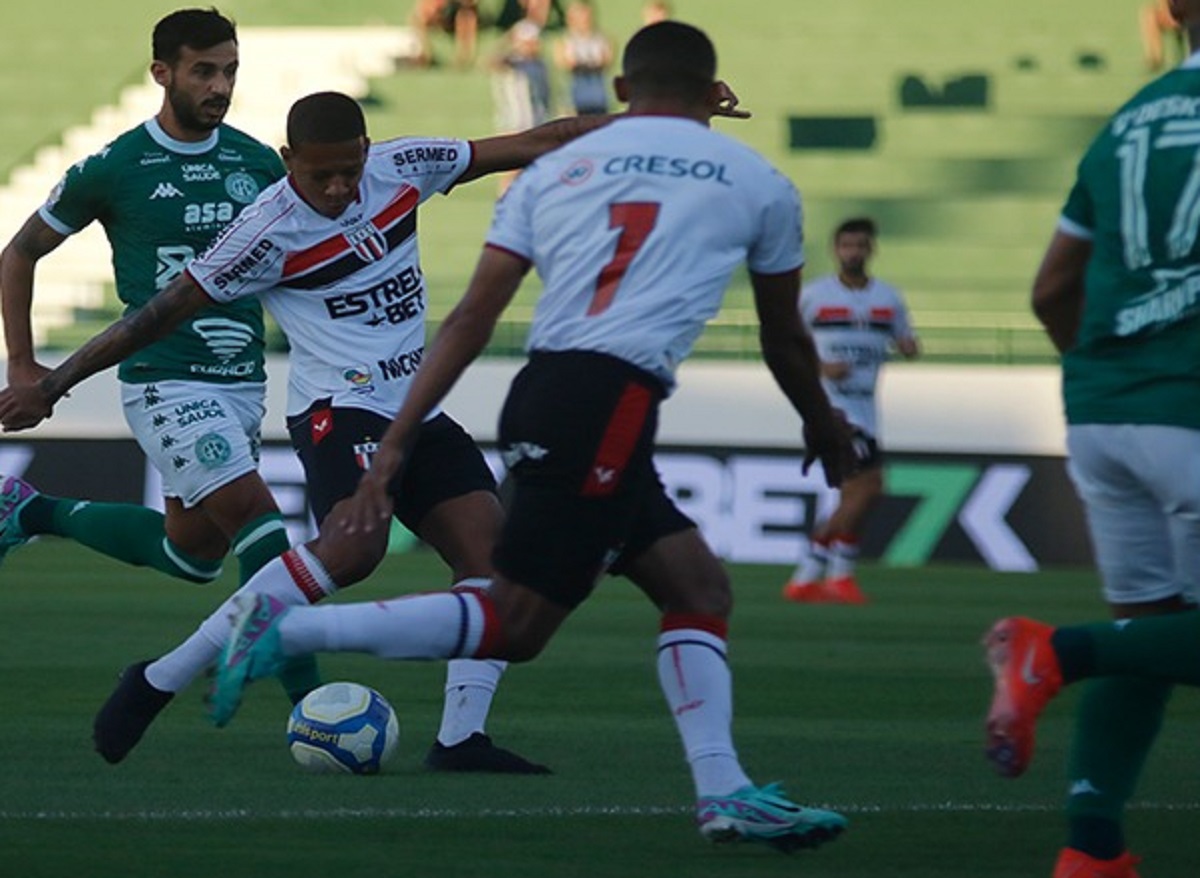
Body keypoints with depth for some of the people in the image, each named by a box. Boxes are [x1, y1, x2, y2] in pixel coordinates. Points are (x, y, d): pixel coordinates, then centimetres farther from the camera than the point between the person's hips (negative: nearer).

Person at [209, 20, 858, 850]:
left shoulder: (556, 167, 18)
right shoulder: (756, 182, 12)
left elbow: (472, 318, 10)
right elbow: (785, 340, 23)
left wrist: (395, 445, 9)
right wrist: (825, 426, 43)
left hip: (544, 393, 6)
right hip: (608, 401, -6)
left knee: (701, 589, 14)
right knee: (514, 625, -5)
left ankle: (723, 793, 6)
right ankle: (290, 629, -14)